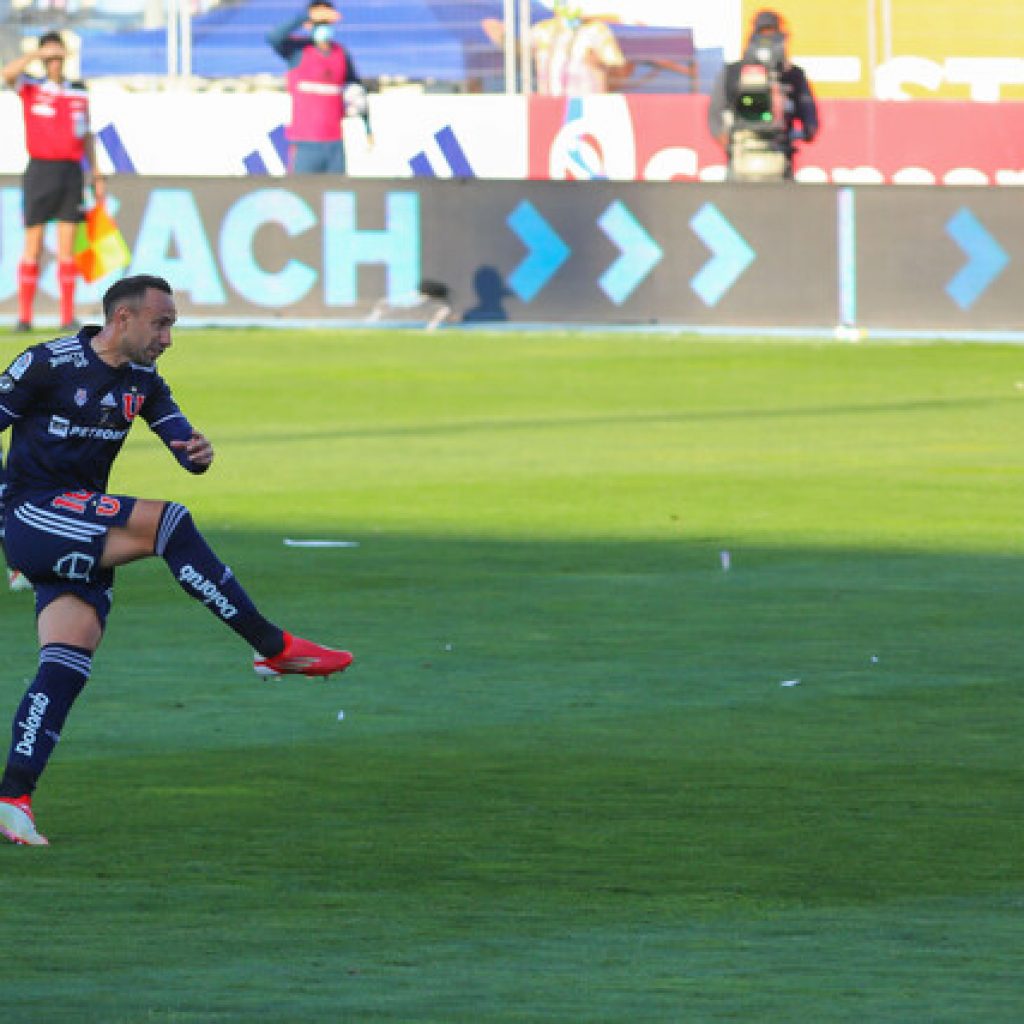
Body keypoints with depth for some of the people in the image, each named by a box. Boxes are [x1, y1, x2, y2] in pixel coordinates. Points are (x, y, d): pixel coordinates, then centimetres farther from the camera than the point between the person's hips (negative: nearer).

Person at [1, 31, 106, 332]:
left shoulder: (79, 94, 13)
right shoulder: (30, 88, 3)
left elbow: (87, 137, 17)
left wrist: (96, 175, 11)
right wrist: (40, 53, -21)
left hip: (72, 172, 2)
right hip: (40, 170, -2)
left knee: (67, 248, 0)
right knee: (32, 247, -2)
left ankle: (68, 316, 1)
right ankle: (24, 316, 2)